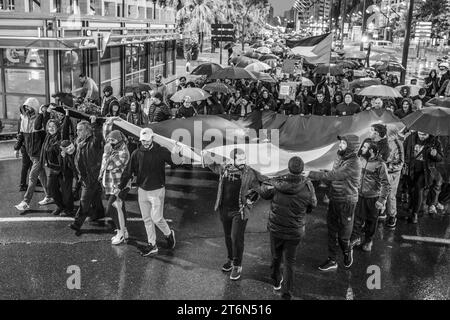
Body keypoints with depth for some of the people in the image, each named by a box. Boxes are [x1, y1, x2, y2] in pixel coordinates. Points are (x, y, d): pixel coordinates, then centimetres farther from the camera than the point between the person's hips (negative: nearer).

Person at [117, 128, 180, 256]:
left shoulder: (161, 151, -8)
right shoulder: (137, 153, 0)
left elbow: (175, 163, -9)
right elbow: (128, 171, 6)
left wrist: (176, 155, -31)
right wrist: (121, 187, 6)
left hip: (157, 190, -4)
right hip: (142, 191, 4)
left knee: (157, 218, -4)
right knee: (147, 220, 10)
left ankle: (169, 234, 25)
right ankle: (152, 245, 21)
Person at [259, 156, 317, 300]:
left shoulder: (276, 183, -20)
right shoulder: (307, 187, -20)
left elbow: (264, 192, -1)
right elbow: (313, 204, -1)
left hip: (276, 229, 1)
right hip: (295, 232, -1)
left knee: (276, 256, 25)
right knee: (289, 261, 17)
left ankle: (276, 281, 48)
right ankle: (286, 293, 12)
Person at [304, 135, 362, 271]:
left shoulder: (354, 163, -22)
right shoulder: (340, 158, 5)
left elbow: (333, 175, -27)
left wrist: (311, 174, -27)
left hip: (346, 202, -7)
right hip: (334, 199, 7)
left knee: (343, 235, 5)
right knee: (332, 231, 11)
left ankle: (347, 252, 36)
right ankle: (332, 261, 22)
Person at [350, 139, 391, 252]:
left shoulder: (380, 164, -19)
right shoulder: (361, 159, -1)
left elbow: (386, 185, -18)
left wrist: (382, 200, -22)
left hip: (373, 198, -4)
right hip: (360, 195, 4)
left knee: (371, 221, 12)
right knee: (357, 218, 10)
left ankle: (368, 241, 31)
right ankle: (356, 238, 28)